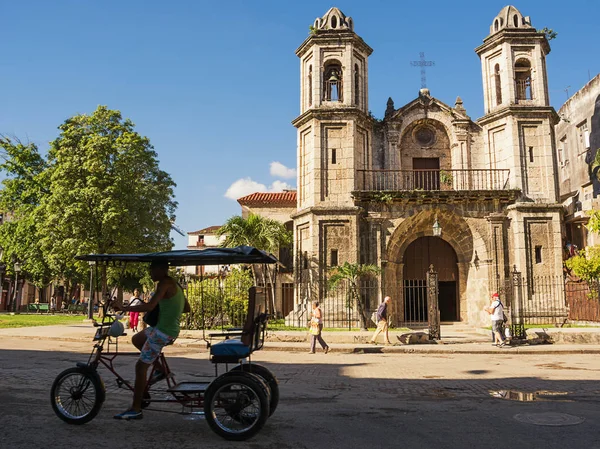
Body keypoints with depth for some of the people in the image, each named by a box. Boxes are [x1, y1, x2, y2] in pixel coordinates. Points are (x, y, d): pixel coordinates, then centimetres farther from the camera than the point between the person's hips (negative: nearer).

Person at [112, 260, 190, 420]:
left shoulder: (165, 283, -15)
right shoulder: (174, 284, 14)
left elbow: (150, 306, -27)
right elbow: (187, 308, 20)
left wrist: (124, 308, -20)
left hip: (162, 332, -10)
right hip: (171, 330, 10)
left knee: (141, 366, -1)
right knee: (136, 339, 27)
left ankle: (135, 410, 7)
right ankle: (160, 369, 24)